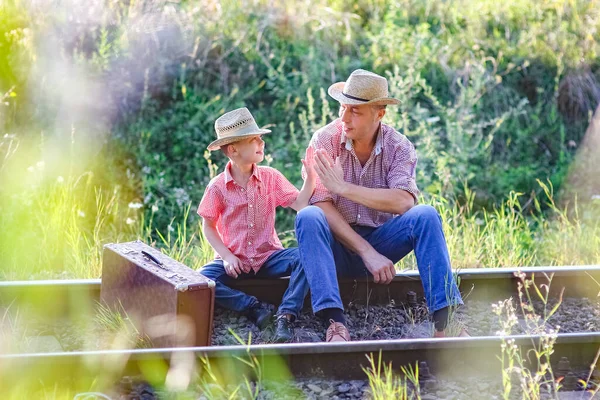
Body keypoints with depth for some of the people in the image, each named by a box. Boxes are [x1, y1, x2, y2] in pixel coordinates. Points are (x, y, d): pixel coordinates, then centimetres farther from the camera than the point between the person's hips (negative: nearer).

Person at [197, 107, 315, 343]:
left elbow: (299, 204, -6)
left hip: (268, 256, 1)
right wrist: (226, 256, -10)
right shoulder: (217, 187, -4)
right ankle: (255, 308, -28)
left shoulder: (271, 177, 2)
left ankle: (286, 316, -33)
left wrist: (310, 177, -20)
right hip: (235, 262, -1)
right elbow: (208, 226, 2)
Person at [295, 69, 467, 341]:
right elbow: (323, 205, -17)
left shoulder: (398, 147, -5)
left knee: (426, 216, -24)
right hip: (339, 245, -1)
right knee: (308, 217, -31)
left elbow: (404, 202, -23)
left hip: (382, 239, 1)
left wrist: (343, 187, -26)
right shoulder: (325, 140, -8)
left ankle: (445, 321, -34)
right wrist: (367, 253, -25)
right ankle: (335, 324, -44)